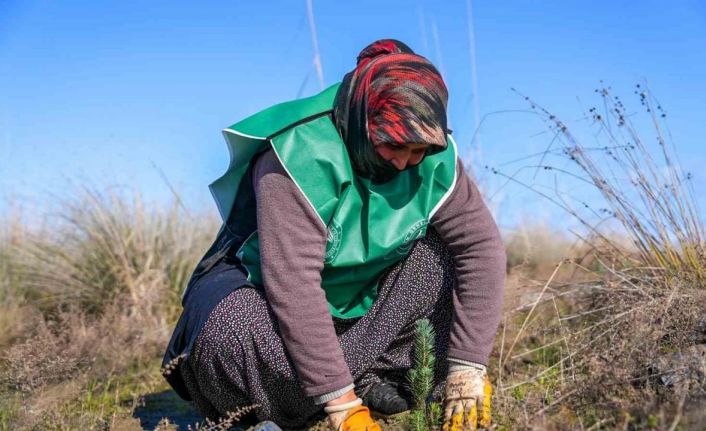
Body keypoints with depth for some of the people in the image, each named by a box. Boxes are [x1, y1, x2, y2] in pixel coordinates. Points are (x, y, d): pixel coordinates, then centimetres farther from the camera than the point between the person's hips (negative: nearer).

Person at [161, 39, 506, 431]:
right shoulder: (300, 157, -32)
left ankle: (374, 376, -13)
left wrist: (467, 368, -23)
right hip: (260, 290, -4)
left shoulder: (434, 159, -15)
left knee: (438, 253, -18)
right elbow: (293, 285, -36)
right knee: (235, 334, -38)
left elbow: (482, 244, -16)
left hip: (357, 298, 5)